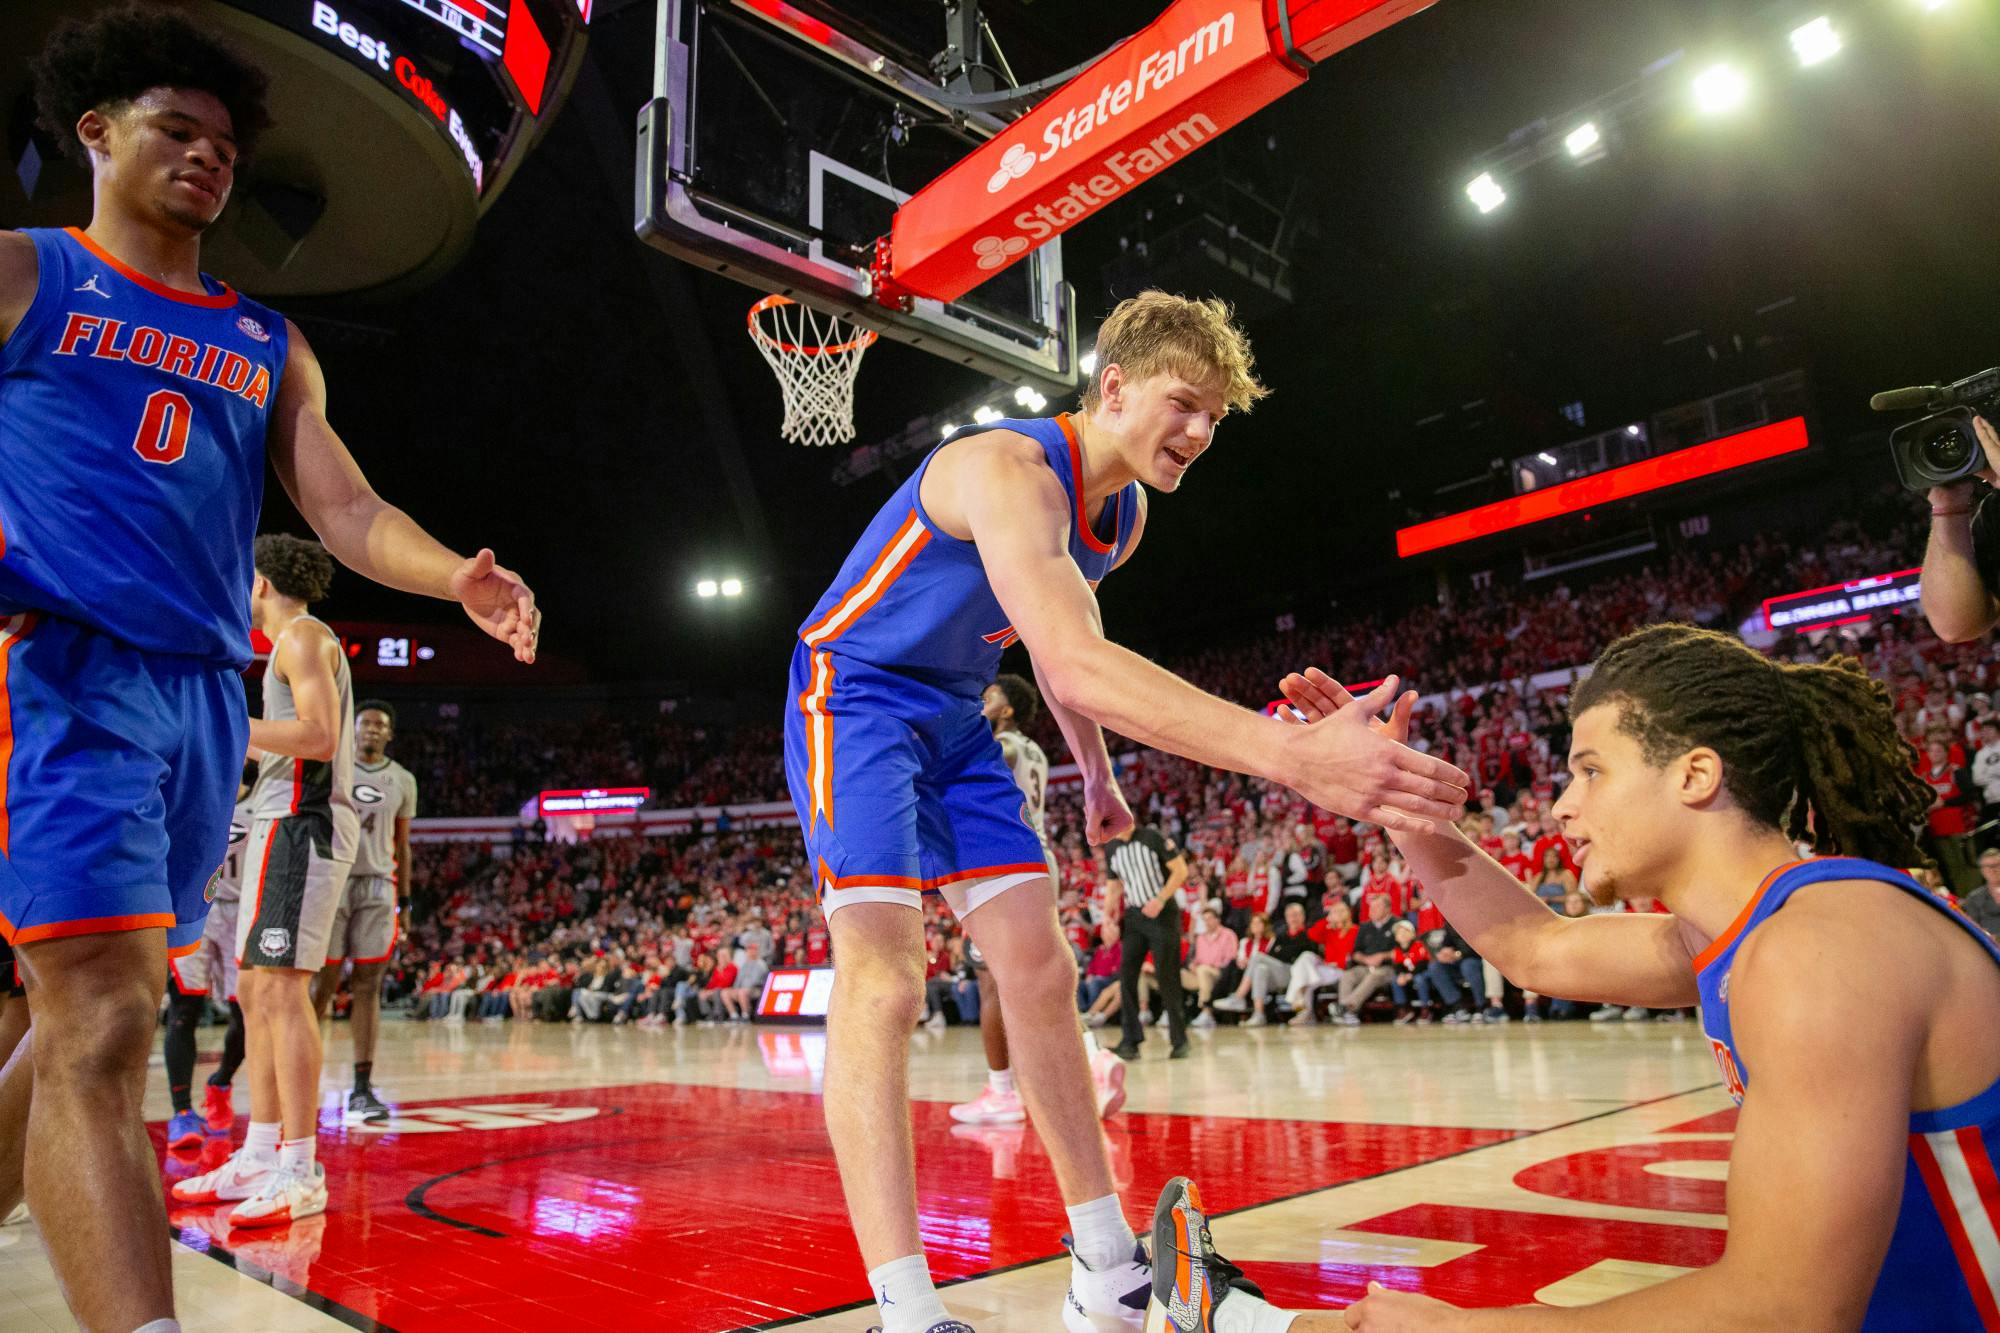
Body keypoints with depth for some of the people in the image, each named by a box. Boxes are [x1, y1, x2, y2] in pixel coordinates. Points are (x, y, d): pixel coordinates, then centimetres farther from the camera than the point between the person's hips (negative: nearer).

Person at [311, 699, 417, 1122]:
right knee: (323, 983, -2)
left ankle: (362, 1088, 2)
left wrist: (404, 898, 11)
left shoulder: (403, 781, 10)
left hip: (378, 886, 2)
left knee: (368, 986, 0)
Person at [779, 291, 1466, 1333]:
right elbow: (1075, 667, -43)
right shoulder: (1009, 470, -28)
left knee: (1038, 966, 3)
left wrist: (1097, 778, 20)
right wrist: (1291, 756, -52)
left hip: (954, 718, 8)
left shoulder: (1123, 514, 2)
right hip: (857, 694, -8)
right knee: (883, 975, -22)